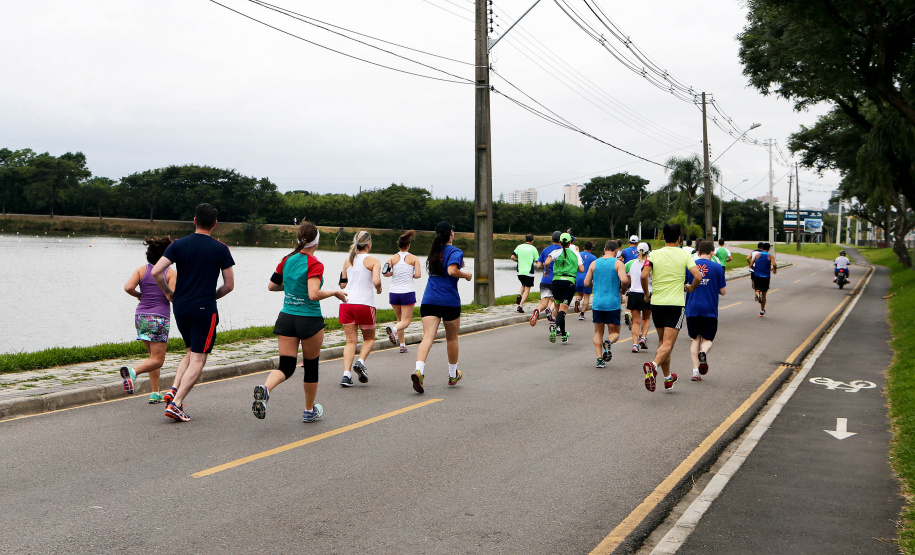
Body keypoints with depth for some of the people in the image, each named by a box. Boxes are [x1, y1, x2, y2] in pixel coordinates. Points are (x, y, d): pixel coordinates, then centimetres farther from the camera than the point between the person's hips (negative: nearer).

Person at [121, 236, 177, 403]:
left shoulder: (142, 270, 6)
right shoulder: (171, 273, -5)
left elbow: (128, 287, -9)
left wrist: (139, 295, 10)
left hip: (141, 316, 6)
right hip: (159, 318, -6)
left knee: (154, 357, 18)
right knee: (157, 360, -3)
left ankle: (155, 394, 16)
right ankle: (133, 371, -32)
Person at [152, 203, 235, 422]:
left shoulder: (178, 245, 2)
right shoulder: (220, 249, -4)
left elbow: (156, 272, -7)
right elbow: (229, 285, -1)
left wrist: (169, 293, 8)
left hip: (180, 307, 4)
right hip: (205, 309, -4)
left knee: (191, 352, 23)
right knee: (198, 360, 0)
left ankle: (173, 390, 7)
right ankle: (176, 404, -9)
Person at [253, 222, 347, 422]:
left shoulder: (287, 260, 4)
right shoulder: (315, 265, -14)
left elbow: (271, 285, 14)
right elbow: (314, 295, -25)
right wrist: (335, 293, -11)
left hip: (286, 318, 5)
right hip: (310, 320, -5)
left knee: (286, 366, 3)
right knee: (311, 366, 14)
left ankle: (265, 389, -28)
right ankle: (309, 411, 26)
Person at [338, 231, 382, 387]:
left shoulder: (348, 260, 10)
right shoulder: (373, 261, -3)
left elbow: (342, 283, 16)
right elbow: (376, 281, -17)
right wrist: (378, 289, 4)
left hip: (347, 303, 3)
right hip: (365, 304, -3)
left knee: (351, 341, 6)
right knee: (369, 338, 16)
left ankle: (346, 374, -8)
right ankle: (360, 362, -9)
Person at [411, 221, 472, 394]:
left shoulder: (434, 251, 16)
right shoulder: (455, 251, -6)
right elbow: (451, 271, -22)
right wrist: (466, 275, -5)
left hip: (429, 300, 4)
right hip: (450, 301, -4)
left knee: (427, 338, -9)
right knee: (452, 338, 16)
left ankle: (418, 371, -33)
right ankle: (453, 375, 30)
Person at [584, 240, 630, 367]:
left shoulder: (594, 263, 7)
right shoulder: (618, 263, -3)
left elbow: (586, 283, 8)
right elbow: (624, 280, -18)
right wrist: (624, 288, 3)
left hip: (597, 303, 3)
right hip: (613, 303, -3)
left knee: (598, 332, 13)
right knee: (614, 332, 9)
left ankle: (599, 359, 2)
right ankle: (608, 342, -25)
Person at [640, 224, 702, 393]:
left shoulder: (654, 254, 1)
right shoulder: (684, 255, -1)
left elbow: (644, 276, -11)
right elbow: (698, 277, -10)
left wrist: (646, 293, 5)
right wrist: (691, 288, 11)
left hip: (656, 303, 3)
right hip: (676, 304, -3)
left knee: (662, 341, 18)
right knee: (668, 343, -7)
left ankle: (668, 378, 25)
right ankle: (653, 365, -35)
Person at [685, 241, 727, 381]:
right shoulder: (717, 267, -1)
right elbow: (722, 291, 1)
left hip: (692, 308, 1)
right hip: (710, 309, -1)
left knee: (695, 339, 12)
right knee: (707, 339, 10)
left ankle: (695, 370, 1)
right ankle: (703, 352, -25)